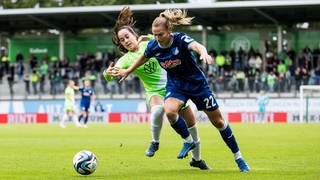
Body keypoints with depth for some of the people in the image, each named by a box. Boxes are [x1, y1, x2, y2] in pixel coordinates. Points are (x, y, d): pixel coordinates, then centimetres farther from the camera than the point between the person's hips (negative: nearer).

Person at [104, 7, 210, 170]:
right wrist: (108, 73, -42)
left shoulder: (150, 43, -1)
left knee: (191, 123, 8)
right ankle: (155, 142, -15)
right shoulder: (127, 59, -6)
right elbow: (112, 74, -18)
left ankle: (197, 159, 30)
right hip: (155, 92, -3)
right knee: (158, 109, -40)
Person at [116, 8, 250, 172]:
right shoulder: (153, 46, -13)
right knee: (169, 111, -30)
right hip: (175, 85, 3)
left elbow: (196, 46, -48)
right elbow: (143, 58, 10)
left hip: (196, 83, -3)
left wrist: (204, 53, -71)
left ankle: (238, 158, 20)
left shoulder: (181, 39, -26)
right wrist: (128, 71, 24)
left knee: (218, 121, 4)